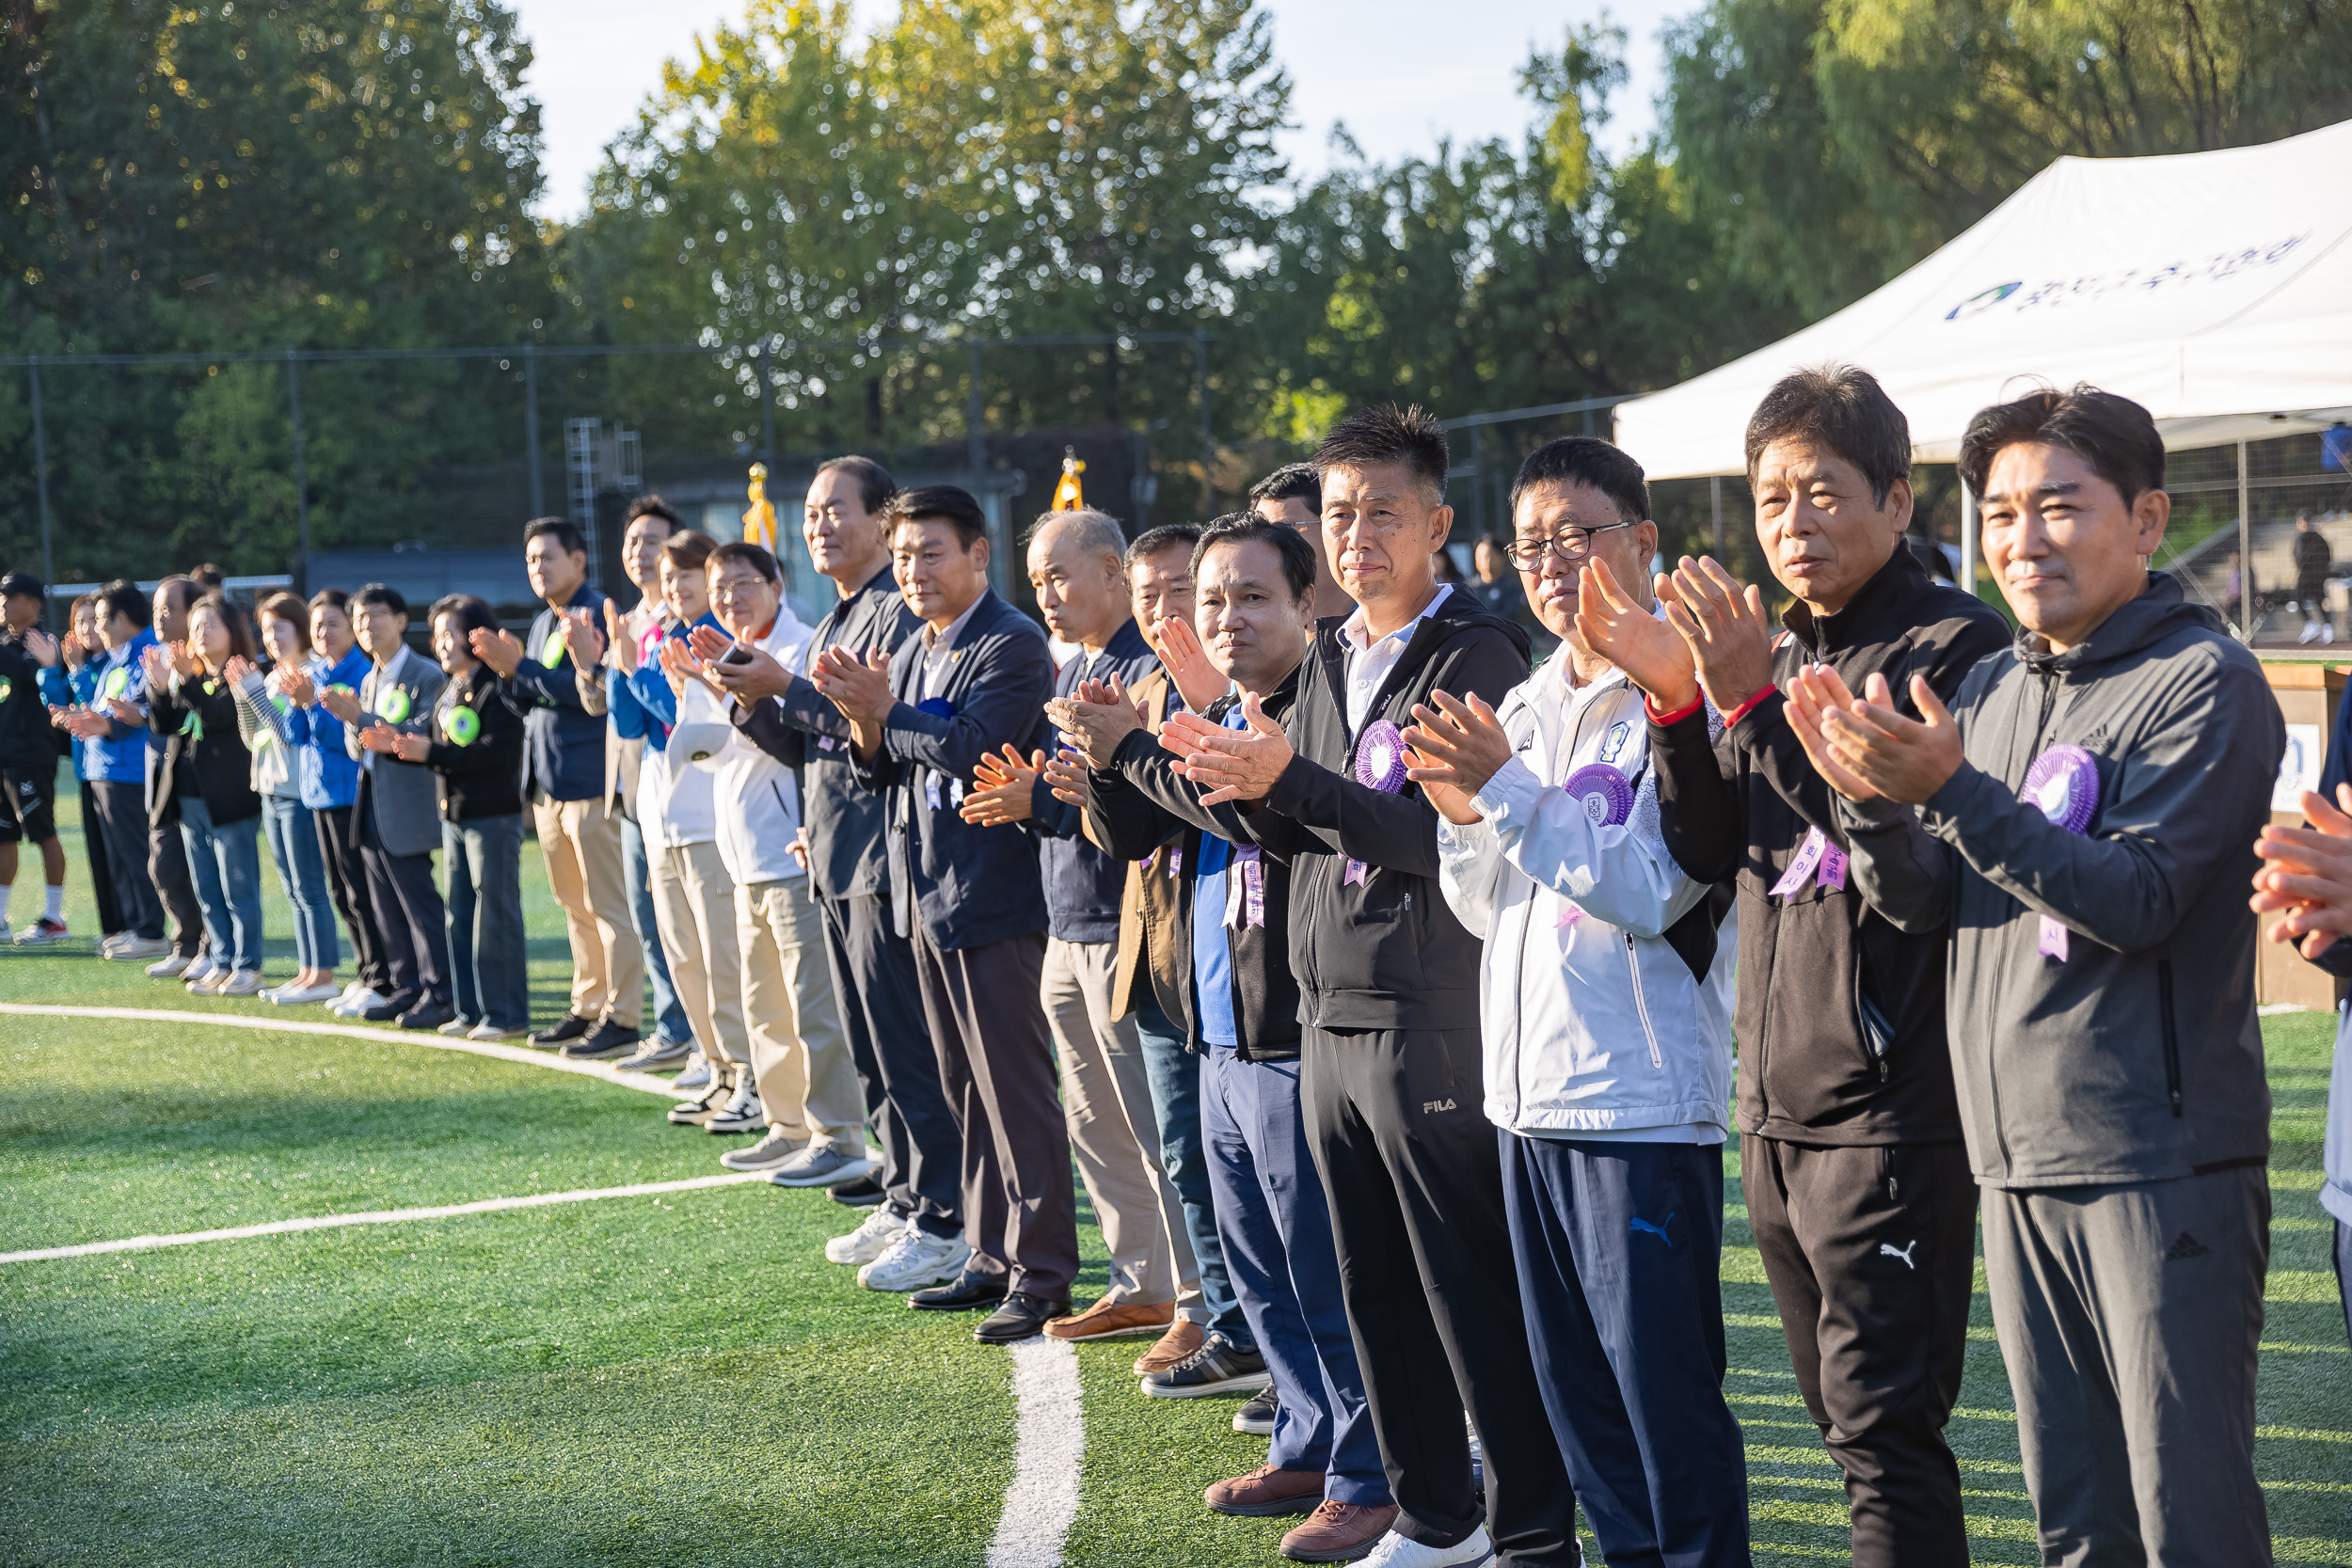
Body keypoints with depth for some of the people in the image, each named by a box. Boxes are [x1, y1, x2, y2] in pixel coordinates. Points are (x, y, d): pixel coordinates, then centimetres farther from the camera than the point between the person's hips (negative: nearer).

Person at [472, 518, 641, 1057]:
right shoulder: (542, 624, 18)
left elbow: (592, 691, -22)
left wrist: (522, 666, -19)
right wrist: (507, 672, 1)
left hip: (591, 784, -9)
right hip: (547, 785, 9)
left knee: (608, 905, -7)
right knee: (575, 906, 14)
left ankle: (622, 1017, -5)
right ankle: (588, 1007, 20)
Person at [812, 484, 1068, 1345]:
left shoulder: (1011, 645, -13)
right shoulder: (912, 650, 15)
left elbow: (976, 748, -24)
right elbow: (881, 769, 13)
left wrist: (885, 712, -16)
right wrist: (864, 718, -6)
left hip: (993, 894, -9)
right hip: (927, 893, 9)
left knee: (1015, 1090, -6)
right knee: (966, 1089, 14)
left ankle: (1041, 1274, 0)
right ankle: (991, 1257, 22)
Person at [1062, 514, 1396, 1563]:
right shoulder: (1210, 723, 15)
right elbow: (1133, 837, 13)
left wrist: (1135, 749, -20)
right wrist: (1109, 758, -7)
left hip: (1296, 1045, -9)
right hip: (1222, 1042, 9)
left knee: (1327, 1274, -3)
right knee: (1258, 1270, 17)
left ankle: (1370, 1481, 6)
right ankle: (1306, 1448, 30)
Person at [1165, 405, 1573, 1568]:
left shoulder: (1476, 656, -9)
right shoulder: (1327, 661, 16)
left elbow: (1448, 836, -19)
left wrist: (1287, 779, -26)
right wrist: (1245, 787, -4)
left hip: (1436, 1023, -8)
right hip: (1331, 1020, 8)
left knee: (1478, 1297, -4)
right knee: (1377, 1295, 13)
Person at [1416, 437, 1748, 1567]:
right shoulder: (1522, 710, 13)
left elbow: (1653, 890, -18)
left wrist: (1509, 793, -18)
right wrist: (1465, 814, -5)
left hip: (1643, 1093, -8)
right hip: (1529, 1090, 8)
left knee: (1665, 1388, -2)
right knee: (1573, 1385, 15)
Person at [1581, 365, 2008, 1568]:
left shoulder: (1955, 642, -7)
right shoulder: (1773, 650, 15)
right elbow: (1707, 856, 9)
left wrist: (1752, 703, -22)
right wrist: (1677, 704, -5)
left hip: (1889, 1109, -8)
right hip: (1774, 1107, 8)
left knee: (1883, 1428, -8)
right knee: (1845, 1415, 15)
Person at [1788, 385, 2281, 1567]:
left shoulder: (2204, 682, -7)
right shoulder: (1989, 689, 14)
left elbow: (2137, 902, -18)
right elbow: (1921, 905, 10)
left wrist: (1954, 793, -24)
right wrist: (1873, 803, -10)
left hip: (2160, 1167, -7)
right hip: (2017, 1159, 7)